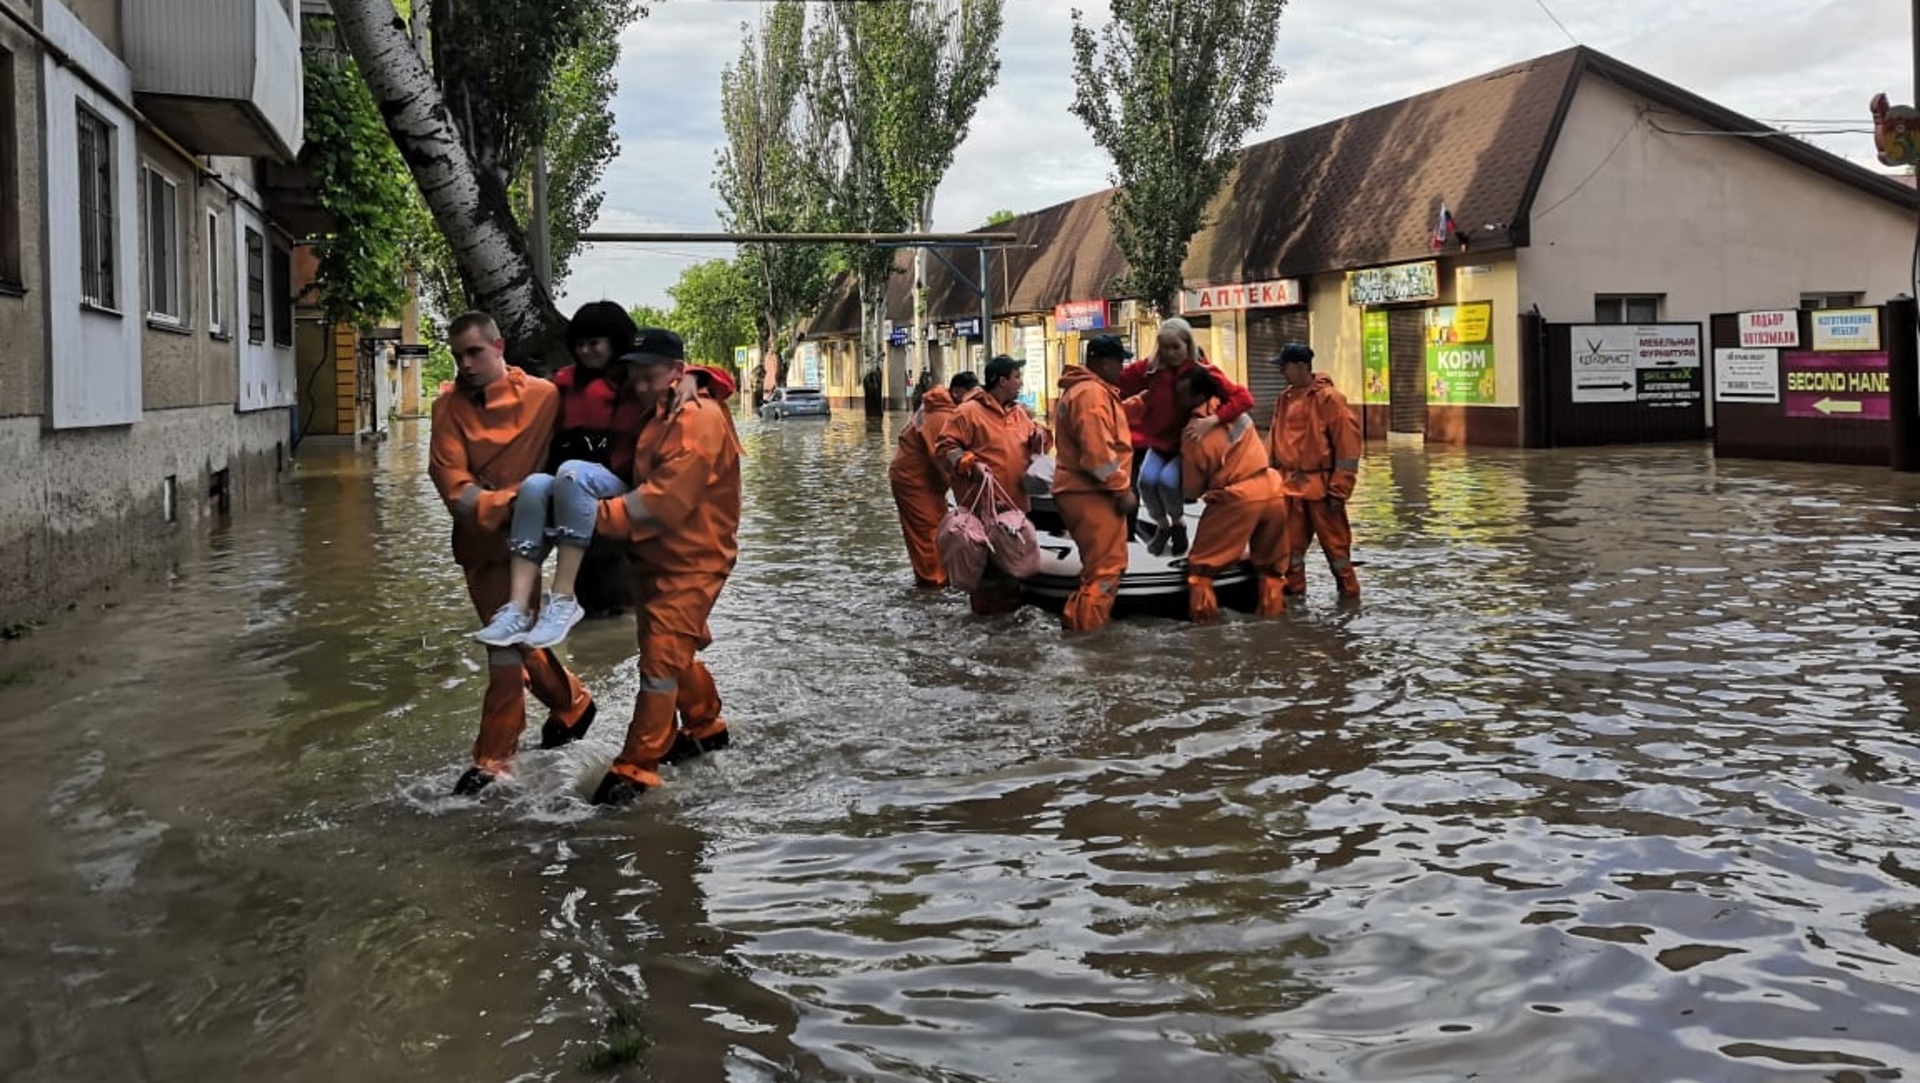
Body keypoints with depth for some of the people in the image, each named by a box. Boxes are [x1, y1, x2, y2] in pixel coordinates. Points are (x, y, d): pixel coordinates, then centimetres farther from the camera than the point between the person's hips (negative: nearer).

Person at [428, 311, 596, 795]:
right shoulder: (450, 408, -1)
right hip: (477, 538, 5)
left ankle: (493, 758, 0)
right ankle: (571, 703, 40)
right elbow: (451, 479, -11)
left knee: (506, 641, -8)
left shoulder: (543, 397, -8)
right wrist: (500, 503, -23)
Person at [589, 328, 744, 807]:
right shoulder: (656, 414, 11)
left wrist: (600, 516, -28)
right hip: (655, 556, 9)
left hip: (691, 562, -9)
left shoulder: (699, 419, -19)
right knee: (675, 653, 20)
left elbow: (665, 499, -26)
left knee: (662, 659, -10)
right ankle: (706, 728, 38)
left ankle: (635, 769, -7)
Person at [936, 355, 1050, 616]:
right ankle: (985, 605, 7)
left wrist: (1038, 436, 2)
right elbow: (945, 447, -11)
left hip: (1015, 500, 8)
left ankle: (1010, 602, 28)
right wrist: (971, 464, -23)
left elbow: (1031, 444, 25)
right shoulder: (969, 411, -10)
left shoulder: (1018, 412, 14)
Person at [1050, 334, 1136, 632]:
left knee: (1099, 564, 20)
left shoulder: (1085, 390, 18)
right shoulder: (1092, 394, -18)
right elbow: (1098, 452, -24)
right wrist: (1122, 489, -19)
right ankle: (1085, 630, -7)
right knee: (1106, 567, -8)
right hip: (1093, 494, -11)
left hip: (1085, 492, 11)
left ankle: (1081, 623, 26)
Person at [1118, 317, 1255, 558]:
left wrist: (1212, 420, -35)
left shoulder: (1203, 372, -16)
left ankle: (1179, 523, 7)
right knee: (1147, 480, -24)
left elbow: (1244, 398, -23)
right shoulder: (1150, 369, -9)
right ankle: (1162, 525, 8)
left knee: (1167, 481, -27)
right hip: (1158, 441, 3)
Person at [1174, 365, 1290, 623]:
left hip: (1236, 499, -6)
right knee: (1271, 563, 20)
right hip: (1273, 492, 6)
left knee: (1202, 563, 8)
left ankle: (1203, 613, 5)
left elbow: (1191, 490, -1)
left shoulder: (1194, 435, -9)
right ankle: (1273, 609, 23)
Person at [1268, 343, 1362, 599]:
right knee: (1290, 542, 10)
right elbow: (1275, 441, 16)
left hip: (1320, 485, -6)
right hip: (1290, 486, 6)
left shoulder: (1328, 398, -11)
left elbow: (1347, 442, -12)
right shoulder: (1284, 399, 10)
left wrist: (1339, 488, -14)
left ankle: (1349, 592, 14)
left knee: (1334, 542, 3)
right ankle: (1293, 589, 21)